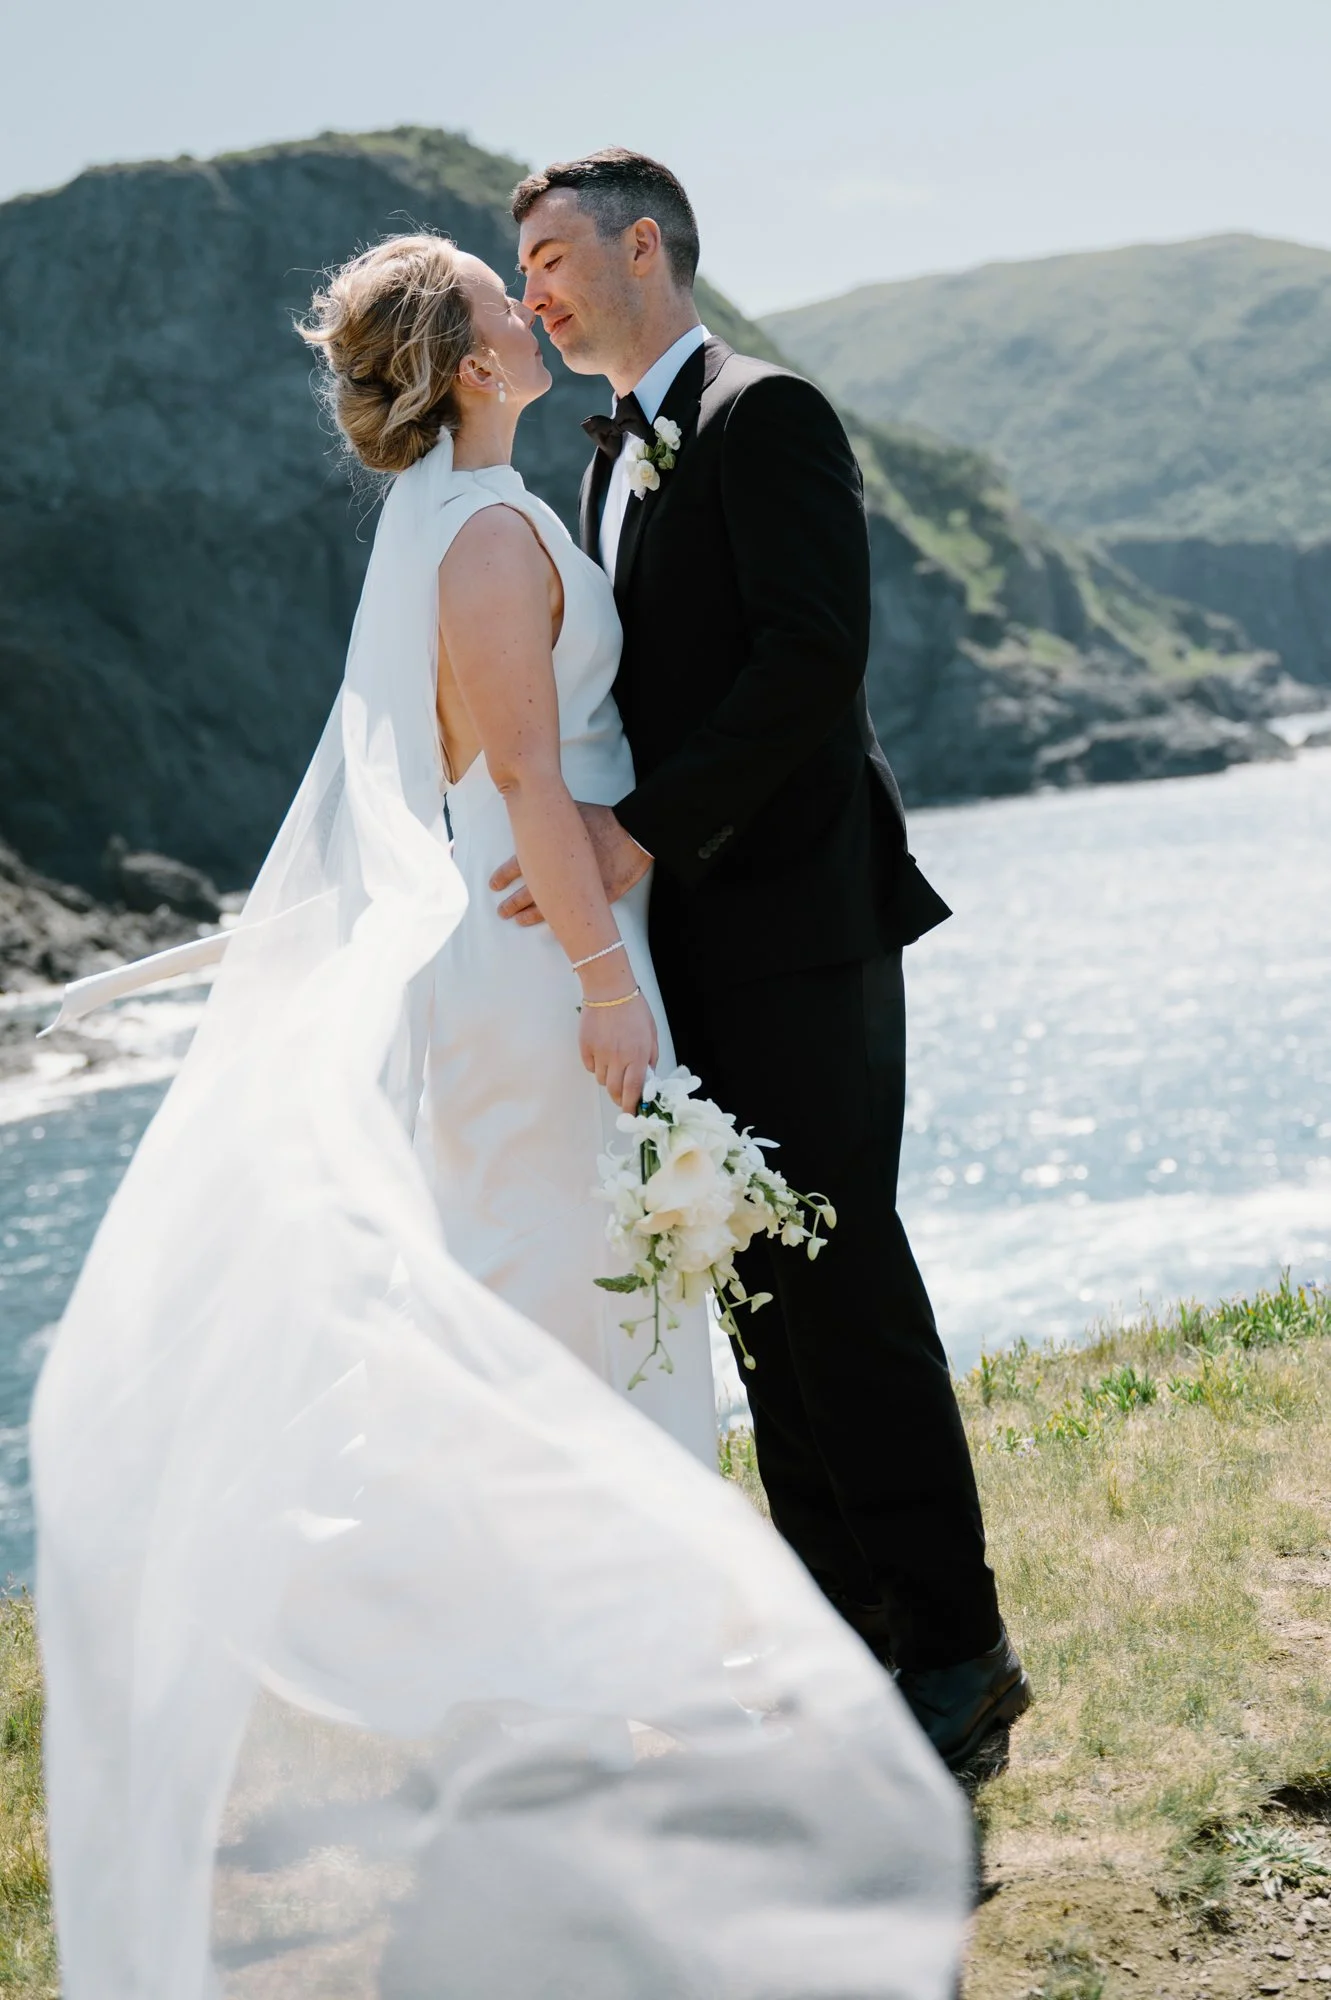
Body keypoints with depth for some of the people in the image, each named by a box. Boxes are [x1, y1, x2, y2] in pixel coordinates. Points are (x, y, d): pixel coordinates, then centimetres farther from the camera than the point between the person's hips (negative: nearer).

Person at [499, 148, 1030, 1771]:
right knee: (767, 1287, 12)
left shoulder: (764, 415, -10)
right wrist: (590, 828, 6)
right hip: (692, 935, 9)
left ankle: (957, 1649, 3)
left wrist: (647, 830, -25)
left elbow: (814, 658, -21)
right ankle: (837, 1626, 22)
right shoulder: (619, 450, 18)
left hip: (796, 920, -9)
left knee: (841, 1282, -6)